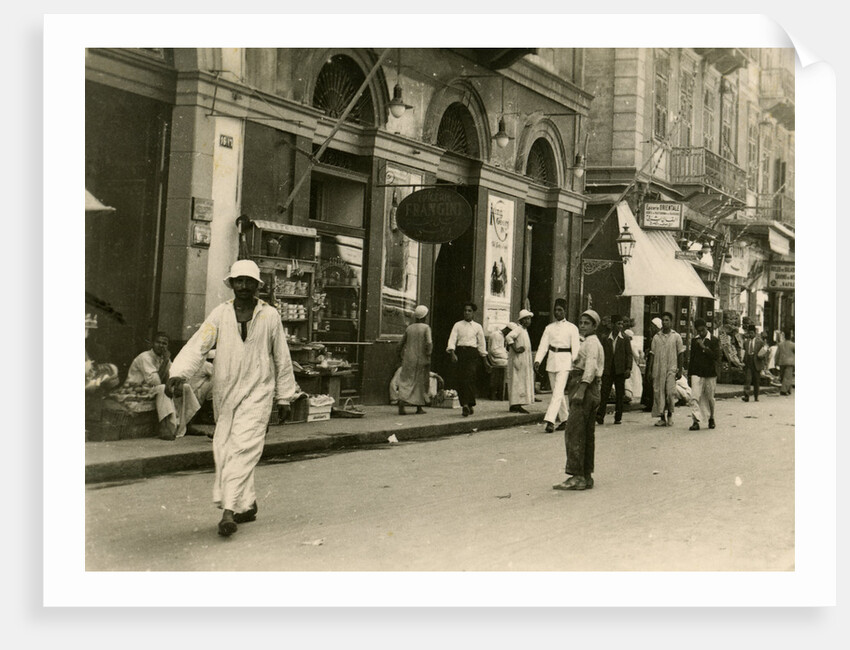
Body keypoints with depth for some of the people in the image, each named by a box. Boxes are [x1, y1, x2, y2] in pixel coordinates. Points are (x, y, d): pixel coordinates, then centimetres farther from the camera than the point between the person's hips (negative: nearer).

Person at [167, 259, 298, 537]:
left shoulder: (270, 316, 2)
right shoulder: (220, 314, 3)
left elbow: (282, 359, 9)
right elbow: (198, 345, -8)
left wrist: (284, 398, 11)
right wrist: (179, 372, -25)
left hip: (257, 392, -3)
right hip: (225, 392, 3)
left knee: (243, 448, -15)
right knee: (224, 449, 7)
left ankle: (229, 510, -18)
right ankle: (247, 504, 23)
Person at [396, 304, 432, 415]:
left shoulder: (409, 328, 6)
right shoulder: (426, 328, -7)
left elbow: (402, 343, 10)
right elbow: (429, 344, -17)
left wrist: (402, 356, 23)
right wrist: (428, 357, -10)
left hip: (408, 359, 3)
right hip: (421, 359, -3)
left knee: (406, 381, 2)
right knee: (421, 382, 11)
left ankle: (401, 406, -18)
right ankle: (419, 408, 17)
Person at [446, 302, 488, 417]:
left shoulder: (477, 327, 10)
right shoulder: (458, 325, 10)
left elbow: (482, 343, 15)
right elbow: (452, 340, 1)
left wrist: (483, 356, 12)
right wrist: (452, 353, -13)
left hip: (472, 353, -2)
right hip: (460, 352, 2)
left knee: (469, 378, -15)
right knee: (460, 379, -2)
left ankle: (467, 404, -19)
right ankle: (467, 405, 5)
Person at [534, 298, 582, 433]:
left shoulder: (572, 328, 0)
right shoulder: (549, 327, 11)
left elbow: (576, 348, -3)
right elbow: (543, 345, 5)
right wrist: (537, 360, -8)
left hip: (564, 361, -5)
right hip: (551, 360, 5)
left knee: (558, 391, -14)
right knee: (556, 392, 10)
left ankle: (550, 420, -22)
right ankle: (564, 419, 23)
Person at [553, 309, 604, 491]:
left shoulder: (591, 342, -7)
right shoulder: (593, 343, 23)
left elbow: (591, 367, -20)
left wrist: (581, 389, -29)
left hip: (585, 390, -11)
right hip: (592, 392, 11)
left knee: (574, 433, -14)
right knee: (587, 435, 11)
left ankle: (576, 476, -17)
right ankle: (586, 476, 15)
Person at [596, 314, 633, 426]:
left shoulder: (625, 340, 7)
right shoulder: (605, 340, 10)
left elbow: (629, 355, 3)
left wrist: (629, 368, -9)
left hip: (620, 370, 0)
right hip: (607, 370, 0)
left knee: (620, 394, 3)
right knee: (604, 392, -8)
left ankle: (618, 417, 10)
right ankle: (600, 416, -12)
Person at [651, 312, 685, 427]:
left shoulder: (676, 336, 4)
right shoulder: (656, 337, 10)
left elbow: (681, 354, 5)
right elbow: (653, 355, 11)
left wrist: (680, 370, -1)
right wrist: (650, 371, 5)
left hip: (671, 369, -2)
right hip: (658, 369, 2)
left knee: (670, 392, -12)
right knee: (658, 392, 0)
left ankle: (670, 415, 9)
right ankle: (662, 418, 8)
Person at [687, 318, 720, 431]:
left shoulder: (713, 341, -2)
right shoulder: (694, 341, 10)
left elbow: (716, 357, -13)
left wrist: (704, 347, -19)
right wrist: (689, 373, 14)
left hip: (710, 374, -2)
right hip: (697, 374, 2)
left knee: (709, 398, 9)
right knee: (694, 397, -11)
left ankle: (711, 418, 30)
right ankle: (696, 421, -14)